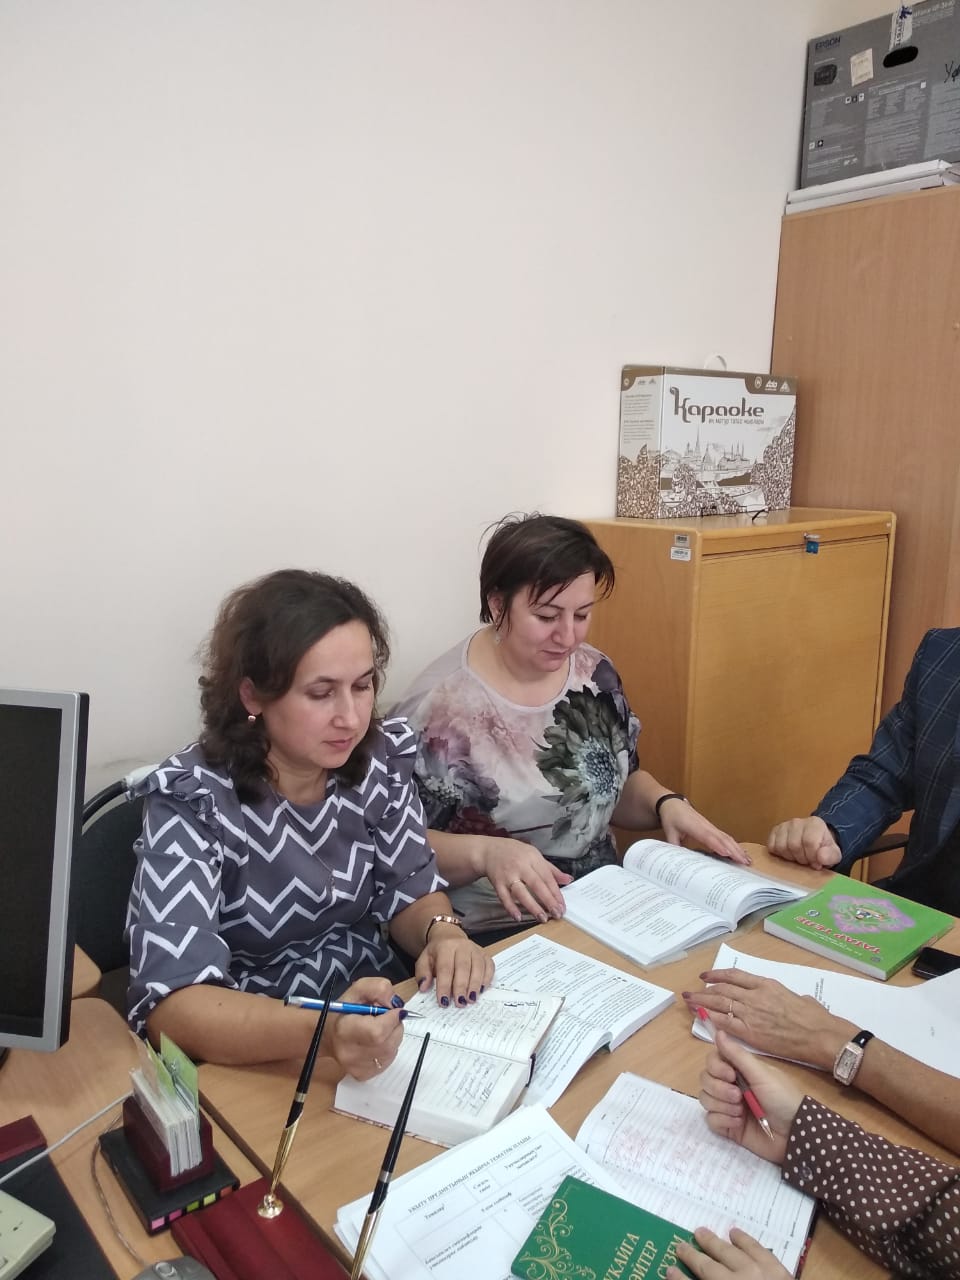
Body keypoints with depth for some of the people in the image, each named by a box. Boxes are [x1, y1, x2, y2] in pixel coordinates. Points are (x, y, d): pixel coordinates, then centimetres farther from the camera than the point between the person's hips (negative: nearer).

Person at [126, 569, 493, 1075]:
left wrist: (442, 933, -18)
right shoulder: (191, 801, -21)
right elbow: (173, 1002, -27)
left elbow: (410, 891, 3)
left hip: (376, 1013, 4)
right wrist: (322, 1032, -42)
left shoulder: (382, 756, -7)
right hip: (256, 1062, -3)